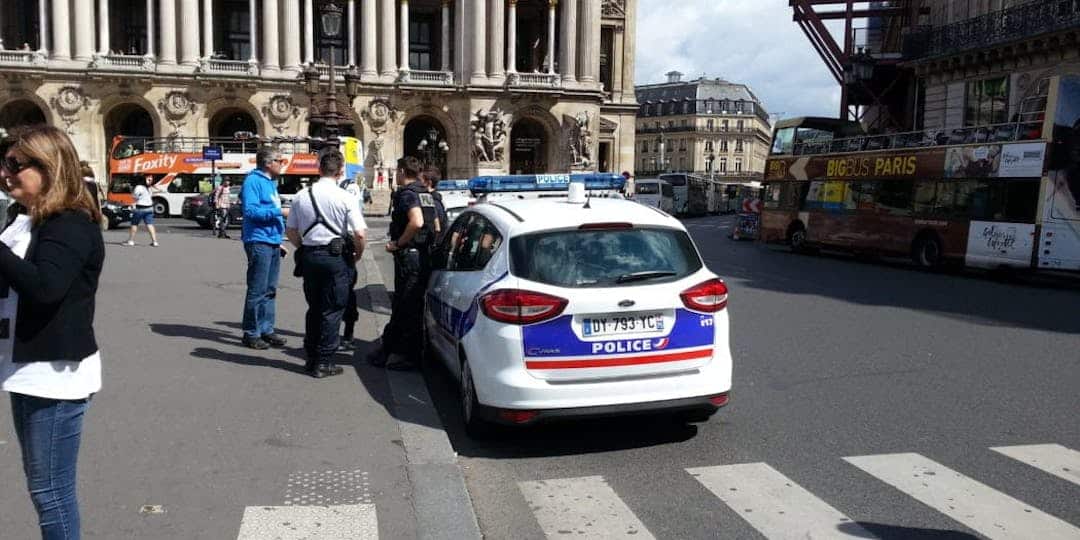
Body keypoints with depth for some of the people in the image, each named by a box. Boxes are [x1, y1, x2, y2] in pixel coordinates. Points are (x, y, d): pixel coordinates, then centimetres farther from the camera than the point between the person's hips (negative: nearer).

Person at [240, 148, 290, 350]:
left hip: (272, 244, 9)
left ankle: (266, 329, 20)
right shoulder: (253, 181, -9)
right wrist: (279, 212, -18)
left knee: (270, 290, 12)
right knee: (257, 291, -5)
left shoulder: (271, 182, 18)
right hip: (259, 243, -9)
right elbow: (250, 210, -19)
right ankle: (251, 334, 2)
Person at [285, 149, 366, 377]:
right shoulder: (345, 198, -9)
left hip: (309, 257, 5)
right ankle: (323, 362, 4)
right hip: (336, 257, -5)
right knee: (332, 310, 3)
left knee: (314, 308, 17)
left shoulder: (301, 196, 5)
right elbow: (359, 234, -13)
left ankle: (311, 358, 23)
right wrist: (357, 255, 4)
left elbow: (290, 231, 11)